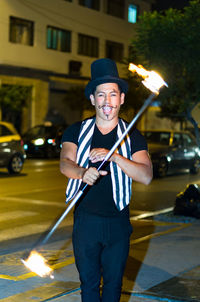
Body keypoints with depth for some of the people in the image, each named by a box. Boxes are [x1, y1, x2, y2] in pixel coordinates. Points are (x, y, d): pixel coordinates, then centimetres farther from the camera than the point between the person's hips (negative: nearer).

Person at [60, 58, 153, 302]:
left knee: (113, 282, 11)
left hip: (118, 222, 0)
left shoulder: (132, 137, 0)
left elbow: (146, 176, -13)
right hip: (85, 220, 0)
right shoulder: (77, 131, 3)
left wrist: (114, 156, -26)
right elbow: (65, 164, -14)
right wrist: (83, 173, -38)